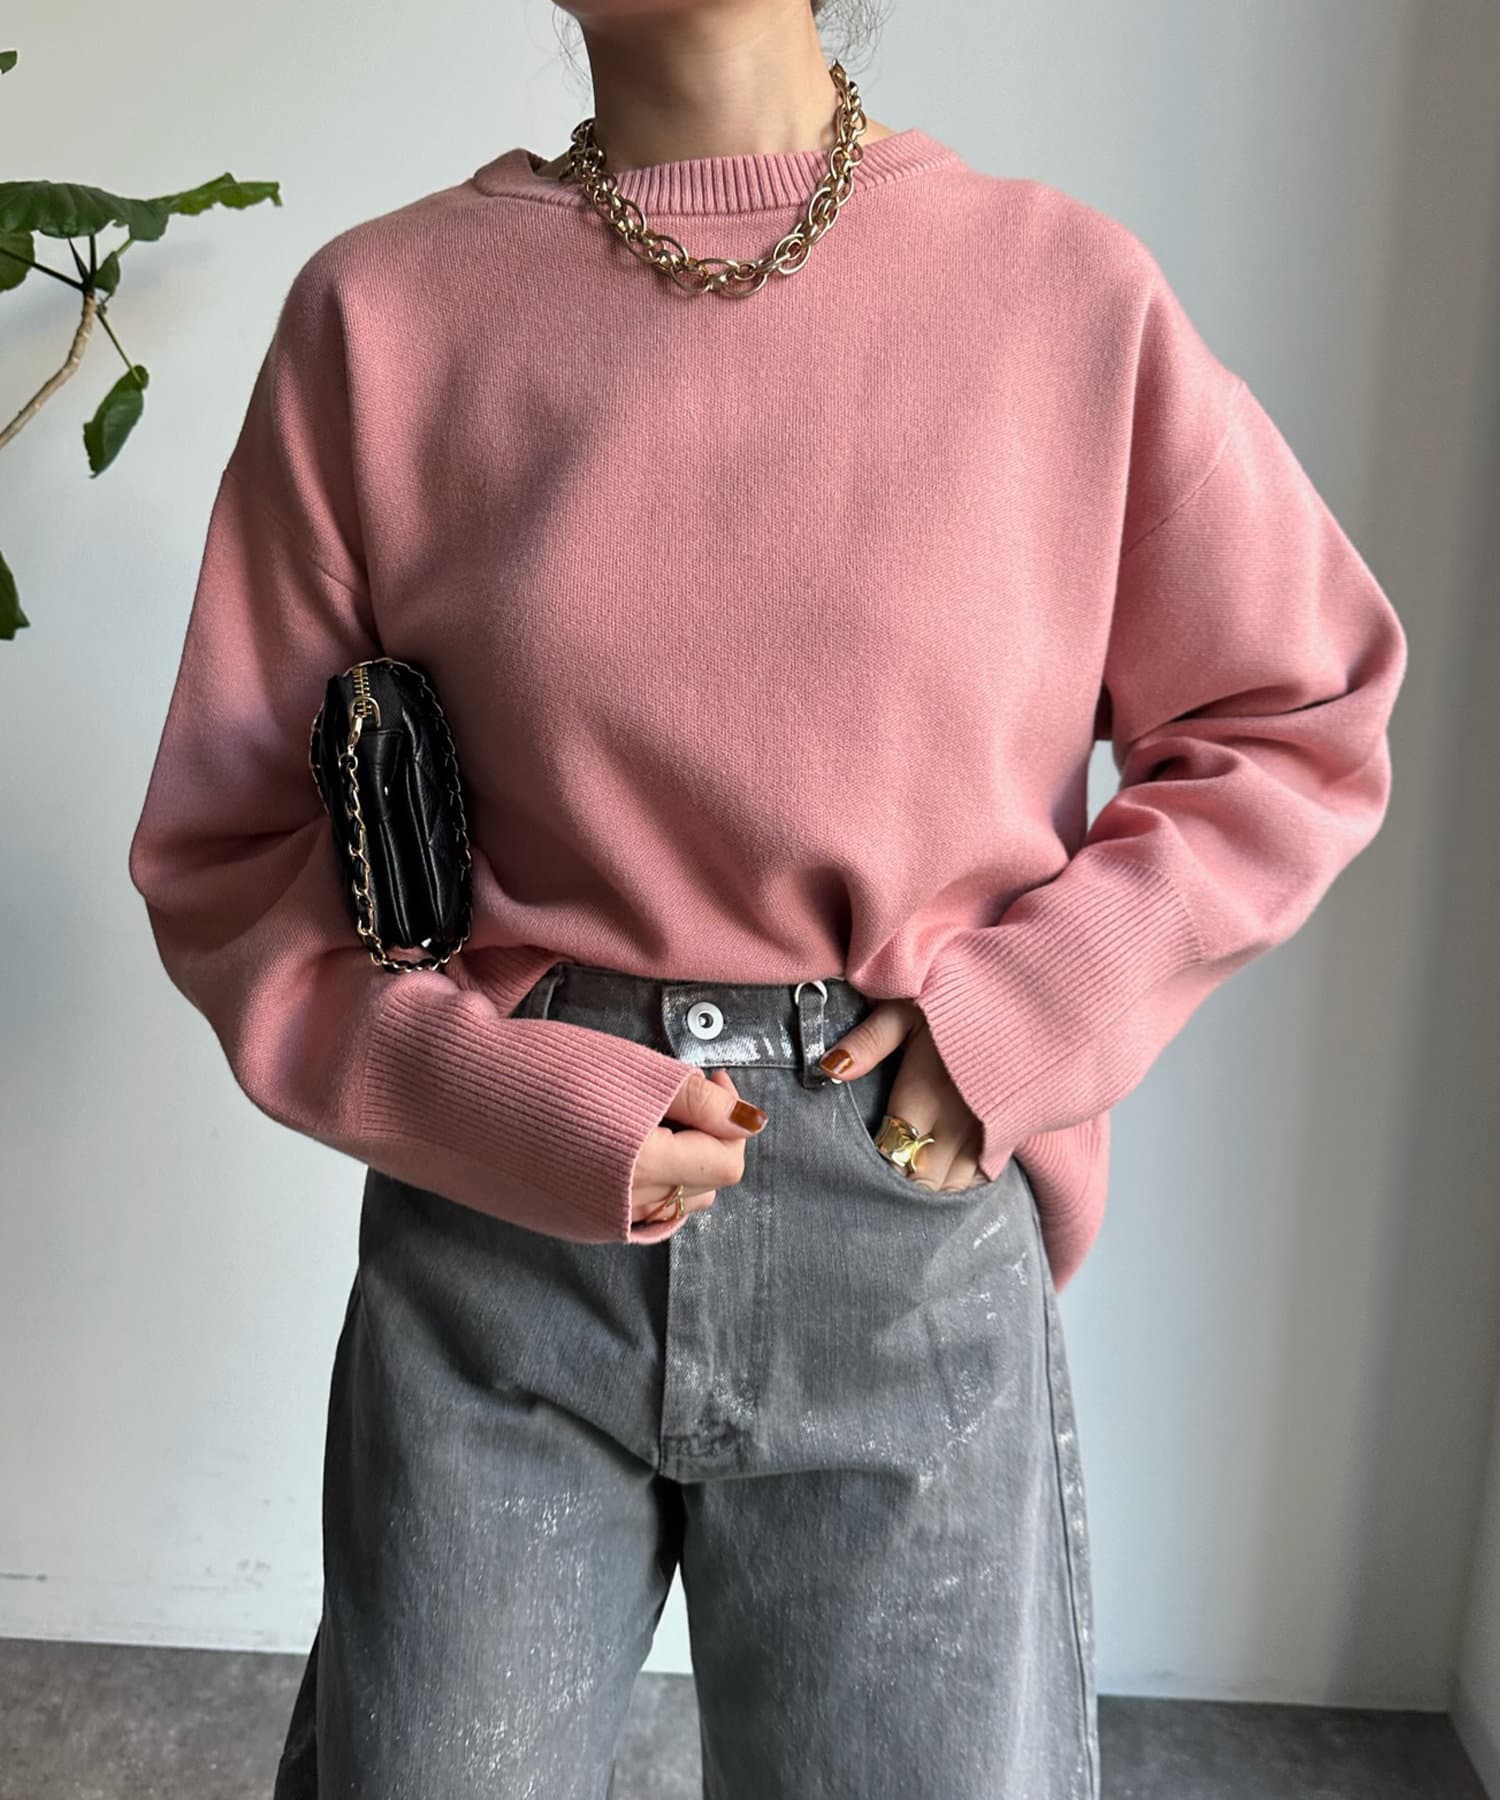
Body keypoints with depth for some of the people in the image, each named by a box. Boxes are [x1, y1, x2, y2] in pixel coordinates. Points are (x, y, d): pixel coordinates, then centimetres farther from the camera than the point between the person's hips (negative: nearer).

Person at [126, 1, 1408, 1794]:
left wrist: (1029, 1007, -6)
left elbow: (1299, 724, 7)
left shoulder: (1069, 288, -1)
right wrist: (516, 1105, -12)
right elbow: (224, 843, 2)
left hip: (912, 1231, 0)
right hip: (492, 1249, 1)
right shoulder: (382, 307, -1)